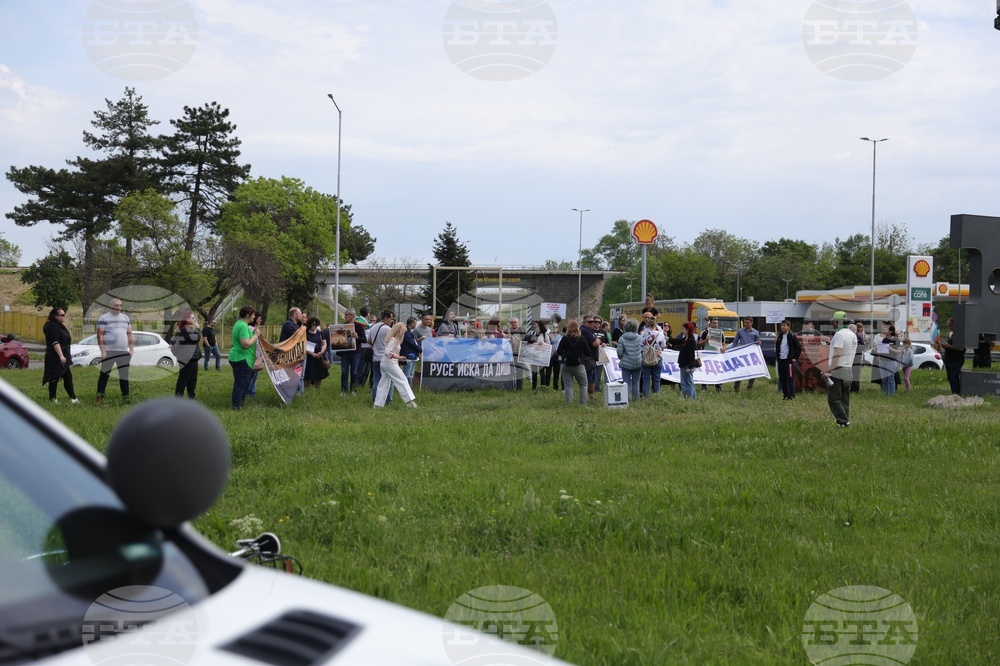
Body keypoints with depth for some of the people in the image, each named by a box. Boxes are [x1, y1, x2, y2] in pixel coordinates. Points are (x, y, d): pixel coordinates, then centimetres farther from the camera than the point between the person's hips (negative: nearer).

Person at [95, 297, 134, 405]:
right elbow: (100, 335, -6)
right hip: (109, 351, -4)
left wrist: (131, 349, 7)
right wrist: (103, 351, -13)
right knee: (104, 375, -2)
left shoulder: (125, 318, 14)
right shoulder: (104, 318, -2)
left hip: (124, 352, 4)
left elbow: (130, 334, 16)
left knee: (124, 375, 8)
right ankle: (100, 397, 1)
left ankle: (126, 396, 13)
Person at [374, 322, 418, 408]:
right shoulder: (393, 340, -15)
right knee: (402, 380, -6)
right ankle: (409, 401, -9)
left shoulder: (392, 339, 14)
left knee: (384, 384, 9)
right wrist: (397, 357, -31)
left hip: (383, 363, 10)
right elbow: (387, 352, -25)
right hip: (390, 363, -10)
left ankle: (378, 404, 7)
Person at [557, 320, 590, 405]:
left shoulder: (564, 339, -8)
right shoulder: (582, 339, -9)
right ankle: (583, 403, 5)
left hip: (566, 365, 1)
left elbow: (559, 352, -6)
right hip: (579, 366, -1)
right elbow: (588, 352, -4)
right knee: (583, 385, 11)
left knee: (568, 386, 6)